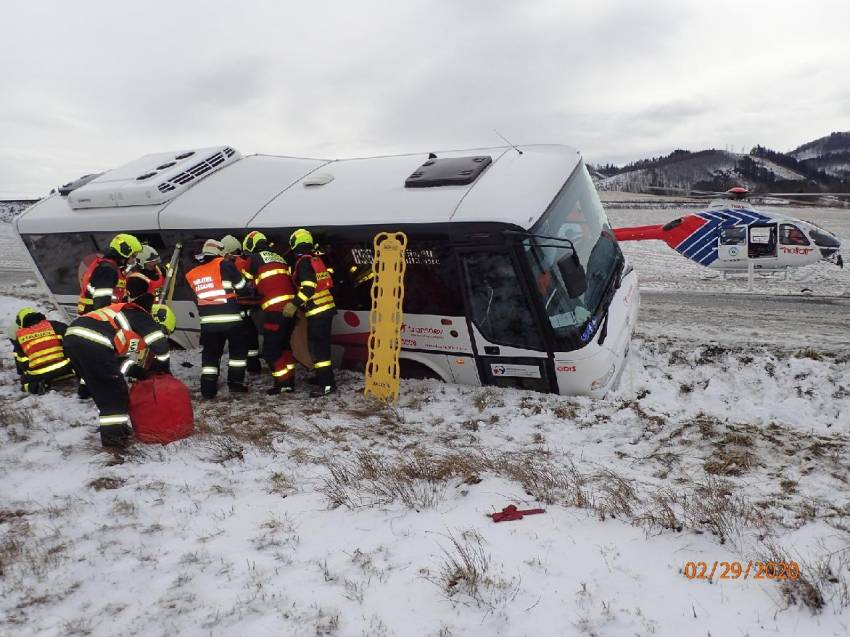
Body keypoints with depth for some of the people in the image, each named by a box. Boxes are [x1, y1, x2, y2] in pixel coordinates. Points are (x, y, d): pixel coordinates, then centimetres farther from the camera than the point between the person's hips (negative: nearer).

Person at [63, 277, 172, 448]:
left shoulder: (123, 312, 34)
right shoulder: (140, 315, 11)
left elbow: (119, 356, 34)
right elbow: (160, 344, -3)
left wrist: (144, 373, 30)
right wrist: (164, 369, 13)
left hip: (72, 337, 9)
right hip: (92, 344, -9)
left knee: (101, 389, 21)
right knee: (115, 389, 6)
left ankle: (113, 427, 29)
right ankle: (113, 434, 7)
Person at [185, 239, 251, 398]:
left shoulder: (193, 274, 13)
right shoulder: (224, 265, -3)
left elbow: (196, 298, 19)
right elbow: (242, 288, -1)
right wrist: (249, 291, 19)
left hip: (208, 320, 4)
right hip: (230, 318, -4)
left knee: (210, 354, 13)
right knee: (239, 349, 15)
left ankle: (208, 389, 8)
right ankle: (235, 381, 14)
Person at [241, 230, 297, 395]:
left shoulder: (254, 259, 3)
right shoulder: (279, 258, 23)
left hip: (275, 310, -8)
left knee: (270, 350, 1)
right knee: (284, 344, 20)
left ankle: (283, 382, 2)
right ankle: (290, 380, 22)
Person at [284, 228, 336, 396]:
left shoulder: (303, 262, -12)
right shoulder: (316, 259, 15)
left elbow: (308, 287, -22)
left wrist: (294, 304, -22)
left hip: (317, 311, -10)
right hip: (327, 307, 10)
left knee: (317, 346, -9)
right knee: (322, 345, 19)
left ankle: (327, 384, -10)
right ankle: (323, 376, 30)